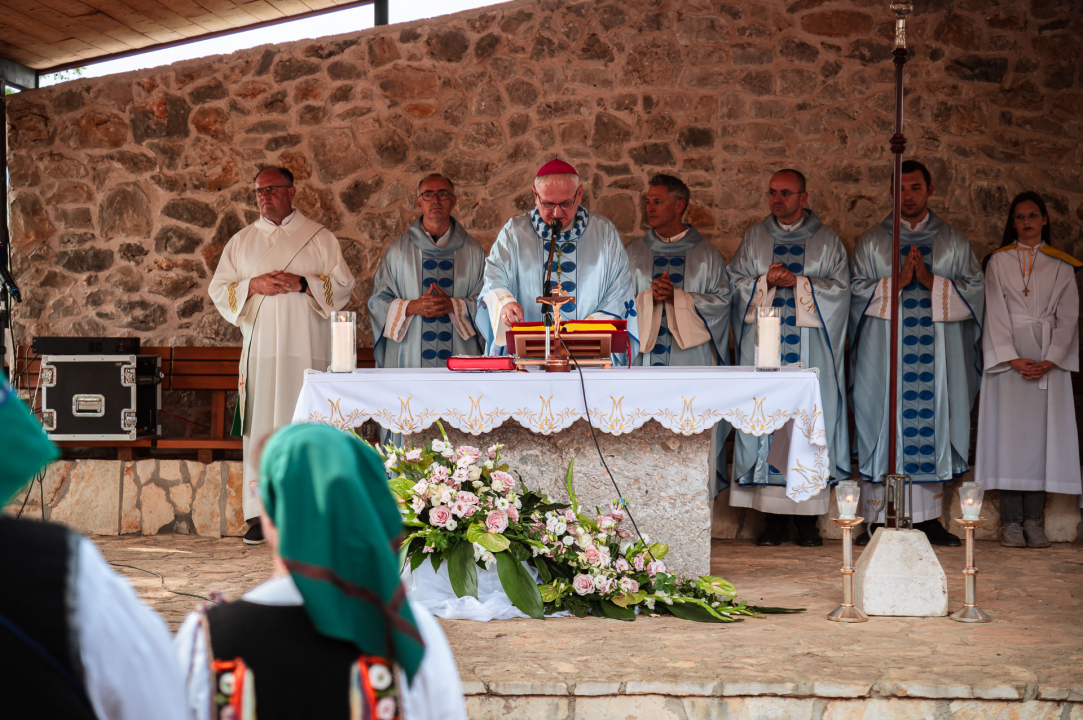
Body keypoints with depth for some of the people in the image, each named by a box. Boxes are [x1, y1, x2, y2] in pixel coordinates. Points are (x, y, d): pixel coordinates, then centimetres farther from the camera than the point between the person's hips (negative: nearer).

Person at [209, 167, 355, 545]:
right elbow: (218, 289, 12)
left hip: (306, 348, -2)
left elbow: (343, 283, 4)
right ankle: (260, 511, -1)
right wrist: (253, 286, -6)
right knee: (260, 425, -3)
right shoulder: (242, 241, 15)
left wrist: (303, 284, -11)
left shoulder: (319, 237, 9)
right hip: (259, 348, 2)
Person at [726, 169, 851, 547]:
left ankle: (808, 520, 0)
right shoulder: (754, 238, 13)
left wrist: (798, 282, -12)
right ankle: (774, 518, 1)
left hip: (811, 348, -1)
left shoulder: (826, 240, 8)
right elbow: (735, 283, 8)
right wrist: (765, 282, -10)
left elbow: (839, 287, 0)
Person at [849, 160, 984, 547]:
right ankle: (878, 521, 0)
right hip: (884, 352, -1)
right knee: (883, 425, -4)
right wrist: (895, 282, -13)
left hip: (936, 354, 1)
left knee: (931, 423, 0)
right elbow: (856, 289, 1)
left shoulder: (954, 242, 12)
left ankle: (929, 518, 8)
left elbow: (973, 288, 4)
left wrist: (931, 281, -10)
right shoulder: (871, 242, 10)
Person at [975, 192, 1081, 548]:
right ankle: (1011, 520, -5)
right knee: (1009, 431, -6)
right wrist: (1013, 358, -11)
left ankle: (1034, 519, -1)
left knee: (1042, 431, -3)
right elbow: (996, 313, 1)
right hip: (1008, 354, -1)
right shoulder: (999, 262, 8)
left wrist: (1050, 359, -8)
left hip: (1049, 357, 1)